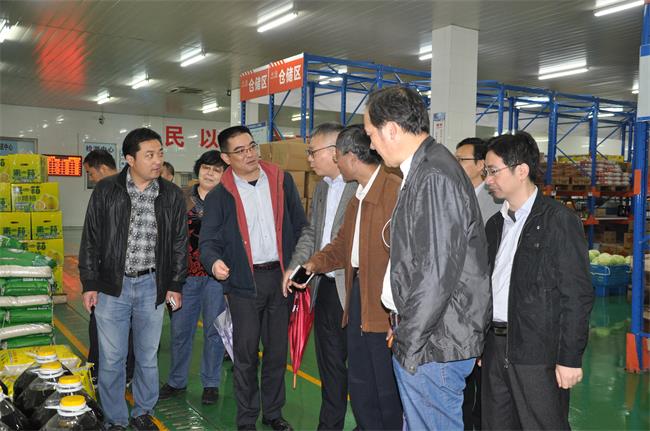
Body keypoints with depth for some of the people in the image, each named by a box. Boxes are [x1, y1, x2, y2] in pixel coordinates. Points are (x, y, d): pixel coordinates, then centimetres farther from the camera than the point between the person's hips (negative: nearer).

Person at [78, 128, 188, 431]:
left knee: (148, 356, 13)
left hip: (152, 286, 1)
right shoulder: (106, 191, -4)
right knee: (111, 358, 6)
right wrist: (89, 284, -1)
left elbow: (180, 243, 6)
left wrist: (175, 285, 4)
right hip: (111, 285, -1)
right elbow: (90, 240, 1)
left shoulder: (172, 195, 0)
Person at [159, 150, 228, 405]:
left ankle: (211, 383, 22)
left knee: (214, 329, 8)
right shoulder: (181, 198, 5)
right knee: (180, 329, 9)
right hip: (186, 273, 2)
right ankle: (177, 381, 27)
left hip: (216, 274, -2)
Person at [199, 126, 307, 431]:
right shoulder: (219, 195, -3)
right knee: (245, 353, 5)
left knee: (277, 350, 13)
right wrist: (214, 262, -24)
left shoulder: (281, 180, 3)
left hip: (280, 276, 2)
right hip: (244, 280, -2)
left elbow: (300, 227, 6)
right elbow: (208, 240, -3)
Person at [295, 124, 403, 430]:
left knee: (387, 386, 7)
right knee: (359, 381, 19)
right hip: (356, 293, 9)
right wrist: (316, 262, 4)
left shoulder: (395, 190, -17)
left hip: (383, 303, -9)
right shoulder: (359, 195, 14)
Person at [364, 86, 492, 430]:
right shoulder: (421, 171, 12)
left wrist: (408, 344, -16)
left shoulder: (435, 177, -20)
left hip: (434, 344, -10)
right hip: (420, 334, 10)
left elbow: (437, 273, -24)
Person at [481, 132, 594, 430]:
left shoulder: (559, 220, -9)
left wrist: (570, 358, -14)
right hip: (495, 349, 7)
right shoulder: (495, 224, 13)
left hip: (538, 354, -6)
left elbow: (577, 294, -12)